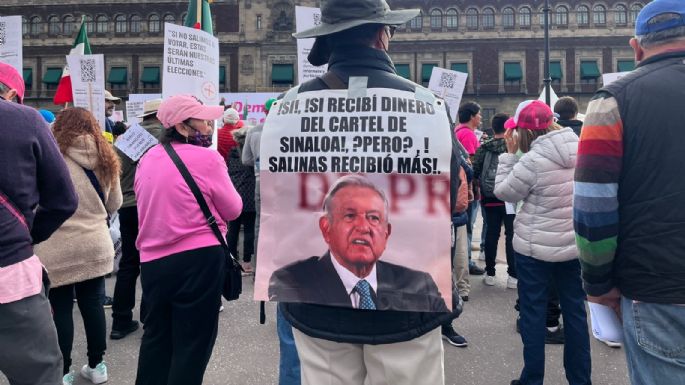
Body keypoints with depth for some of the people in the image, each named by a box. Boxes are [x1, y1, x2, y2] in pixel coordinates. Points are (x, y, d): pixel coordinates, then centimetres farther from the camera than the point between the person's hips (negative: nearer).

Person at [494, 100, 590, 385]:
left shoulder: (533, 160, -19)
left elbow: (504, 192, -7)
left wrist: (509, 153, -3)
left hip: (536, 247, -6)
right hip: (574, 244, 6)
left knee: (533, 313, 7)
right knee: (575, 311, 14)